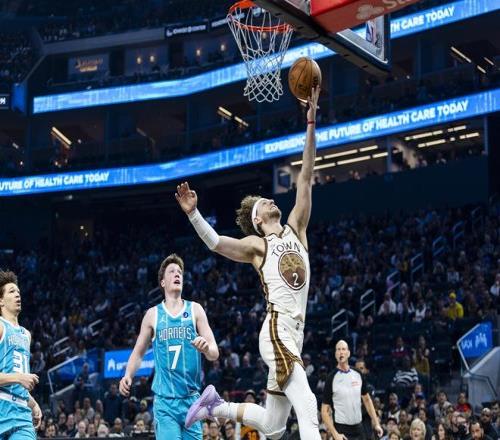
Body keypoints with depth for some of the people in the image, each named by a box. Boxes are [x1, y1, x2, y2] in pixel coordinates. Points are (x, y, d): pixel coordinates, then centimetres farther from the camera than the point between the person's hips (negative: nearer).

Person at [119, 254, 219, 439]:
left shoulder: (195, 310, 5)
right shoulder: (153, 314, 5)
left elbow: (215, 354, 2)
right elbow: (138, 352, 15)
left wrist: (206, 348, -22)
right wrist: (128, 375, -4)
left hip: (191, 398, 1)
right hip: (165, 399, -1)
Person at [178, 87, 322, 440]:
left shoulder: (296, 230, 18)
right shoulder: (256, 245, 4)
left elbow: (306, 178, 12)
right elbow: (215, 242, -13)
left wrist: (311, 124, 7)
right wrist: (193, 213, -29)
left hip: (294, 333, 7)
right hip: (277, 331, -7)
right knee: (307, 407, -23)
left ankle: (216, 406, 29)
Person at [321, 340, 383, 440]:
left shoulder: (358, 375, 6)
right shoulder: (332, 379, -8)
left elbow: (366, 399, 17)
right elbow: (325, 411, -8)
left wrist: (376, 424, 12)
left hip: (358, 428, 5)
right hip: (342, 430, -5)